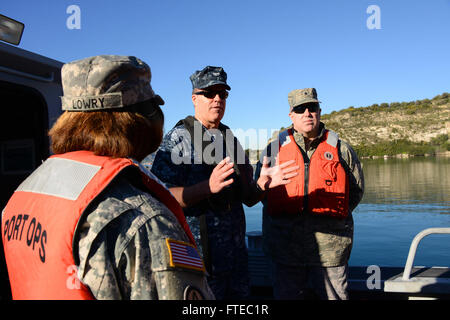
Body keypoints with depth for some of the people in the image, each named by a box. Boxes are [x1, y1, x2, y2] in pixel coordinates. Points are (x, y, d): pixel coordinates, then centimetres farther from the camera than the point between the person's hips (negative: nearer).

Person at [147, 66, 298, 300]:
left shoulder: (232, 141, 12)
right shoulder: (178, 138, -8)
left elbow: (247, 198, 14)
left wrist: (263, 183, -6)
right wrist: (208, 187, -30)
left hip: (235, 252, 6)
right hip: (199, 256, -6)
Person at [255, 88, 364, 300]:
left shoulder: (341, 149, 6)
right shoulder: (273, 149, 6)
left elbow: (356, 189, 13)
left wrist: (334, 214, 5)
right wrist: (286, 216, 5)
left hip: (330, 247, 0)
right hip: (285, 246, 1)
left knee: (334, 295, 10)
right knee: (286, 295, 12)